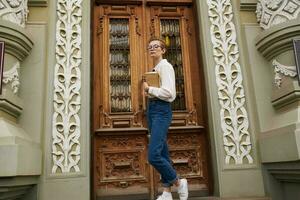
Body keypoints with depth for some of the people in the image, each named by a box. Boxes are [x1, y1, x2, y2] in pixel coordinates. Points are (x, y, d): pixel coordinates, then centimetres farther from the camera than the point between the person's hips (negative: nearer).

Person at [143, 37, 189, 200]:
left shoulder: (165, 66, -7)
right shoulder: (153, 69, 19)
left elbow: (168, 92, -20)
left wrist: (149, 88, -9)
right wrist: (148, 91, 6)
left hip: (161, 110, -9)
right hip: (151, 109, 9)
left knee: (153, 155, -16)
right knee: (162, 153, 10)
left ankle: (179, 183, 5)